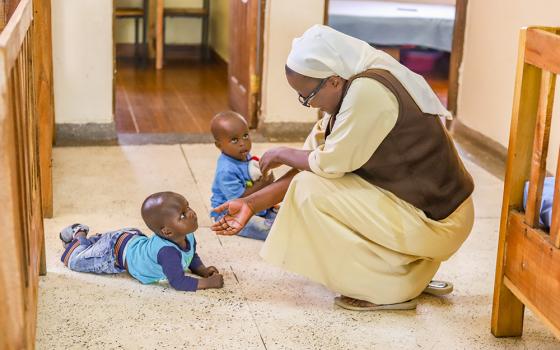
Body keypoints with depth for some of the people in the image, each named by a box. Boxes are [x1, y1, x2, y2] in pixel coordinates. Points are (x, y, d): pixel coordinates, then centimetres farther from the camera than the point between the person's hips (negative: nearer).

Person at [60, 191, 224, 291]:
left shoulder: (188, 237, -24)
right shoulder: (167, 251, -49)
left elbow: (192, 257, -2)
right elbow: (178, 282, -45)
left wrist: (203, 270, -19)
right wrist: (208, 282, -43)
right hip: (117, 251, -7)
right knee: (76, 260, 19)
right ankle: (79, 235, 40)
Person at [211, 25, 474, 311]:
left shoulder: (368, 91, -24)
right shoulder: (348, 89, 4)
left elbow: (329, 163, -20)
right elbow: (313, 165, 5)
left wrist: (282, 154, 0)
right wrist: (251, 204, 4)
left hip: (437, 220, -9)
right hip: (426, 202, 9)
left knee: (311, 190, -12)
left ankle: (391, 290, -1)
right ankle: (411, 271, 15)